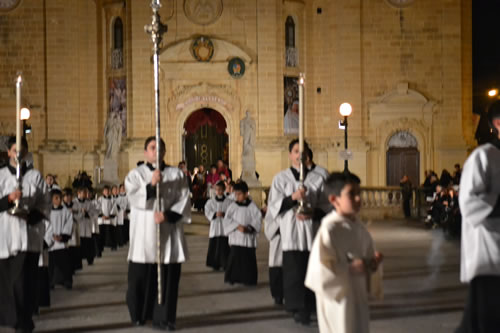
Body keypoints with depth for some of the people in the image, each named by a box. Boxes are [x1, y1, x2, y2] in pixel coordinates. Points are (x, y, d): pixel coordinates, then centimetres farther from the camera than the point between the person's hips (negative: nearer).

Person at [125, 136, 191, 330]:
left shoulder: (177, 175, 8)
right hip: (144, 232, -1)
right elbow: (134, 199, -10)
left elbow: (184, 202, 0)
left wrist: (168, 215, -14)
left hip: (168, 231, 1)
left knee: (168, 276, -3)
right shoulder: (136, 174, 5)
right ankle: (139, 314, 20)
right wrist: (151, 185, -23)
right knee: (141, 276, 3)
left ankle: (163, 317, 3)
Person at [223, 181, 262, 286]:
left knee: (249, 257, 2)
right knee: (235, 256, -5)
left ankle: (248, 279, 10)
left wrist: (249, 228, -17)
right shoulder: (233, 206, 3)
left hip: (249, 237, 0)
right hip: (236, 237, 0)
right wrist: (238, 226, -16)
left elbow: (258, 219, -3)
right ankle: (233, 278, 2)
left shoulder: (252, 206, 1)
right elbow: (227, 219, -4)